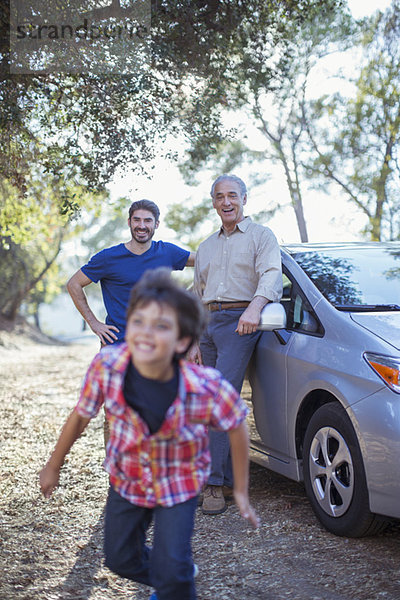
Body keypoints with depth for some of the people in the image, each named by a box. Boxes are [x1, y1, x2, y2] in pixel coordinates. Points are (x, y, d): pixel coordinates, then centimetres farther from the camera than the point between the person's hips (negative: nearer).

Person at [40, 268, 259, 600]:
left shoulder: (208, 387, -35)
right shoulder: (107, 365, -29)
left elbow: (237, 427, -14)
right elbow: (80, 417, -11)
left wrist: (241, 492, -4)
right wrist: (53, 467, 4)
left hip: (180, 482, -3)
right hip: (127, 477, 3)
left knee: (170, 573, -10)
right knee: (121, 560, 18)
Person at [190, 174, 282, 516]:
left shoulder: (261, 236, 6)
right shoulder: (206, 247, 25)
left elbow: (271, 275, -12)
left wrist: (255, 306, -33)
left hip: (240, 322, -6)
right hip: (209, 324, 6)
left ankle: (215, 482, -14)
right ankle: (230, 478, 14)